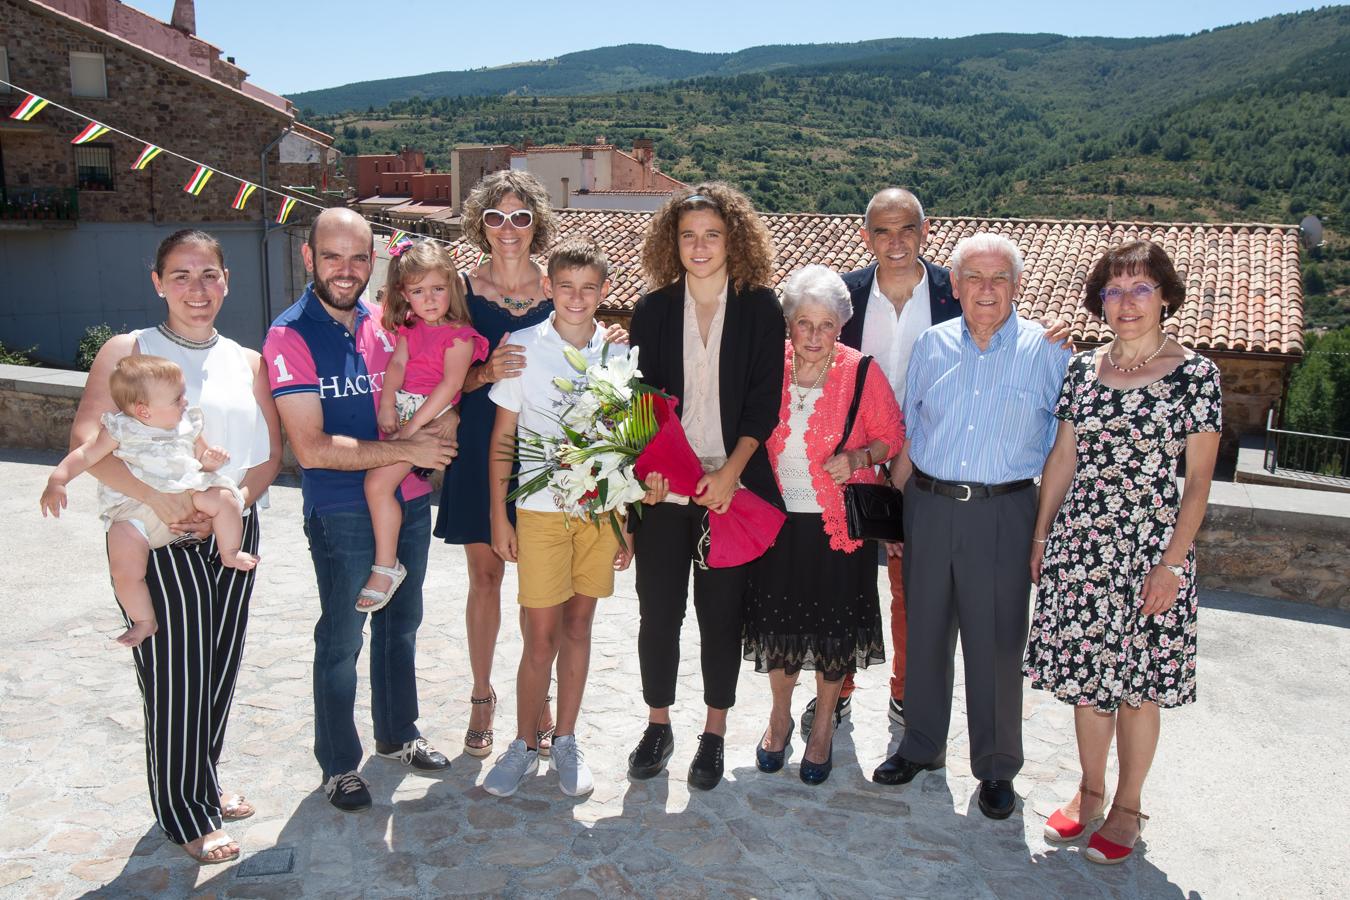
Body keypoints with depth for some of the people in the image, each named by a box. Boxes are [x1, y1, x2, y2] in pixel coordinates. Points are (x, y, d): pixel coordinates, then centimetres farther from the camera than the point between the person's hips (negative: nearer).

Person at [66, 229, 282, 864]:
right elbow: (86, 441, -13)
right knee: (174, 672, 1)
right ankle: (186, 815, 18)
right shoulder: (128, 352, -2)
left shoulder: (247, 363, 9)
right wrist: (157, 499, -23)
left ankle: (206, 782, 34)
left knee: (220, 664, 13)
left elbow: (270, 455, 5)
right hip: (158, 536, -4)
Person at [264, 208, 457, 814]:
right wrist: (408, 450, -21)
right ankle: (339, 764, 28)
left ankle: (398, 735, 40)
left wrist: (441, 427, -8)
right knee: (342, 639, 9)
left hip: (408, 502, 6)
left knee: (401, 626, 20)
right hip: (342, 512, -6)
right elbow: (311, 447, -20)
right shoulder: (291, 336, -14)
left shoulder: (385, 323, 3)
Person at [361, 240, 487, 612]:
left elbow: (451, 384, -15)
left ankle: (386, 566, -9)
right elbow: (397, 365, 7)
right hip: (399, 411, 8)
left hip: (431, 417, -8)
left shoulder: (460, 335, -6)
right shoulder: (410, 329, 16)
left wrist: (414, 425, -19)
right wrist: (386, 407, -9)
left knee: (378, 482, -18)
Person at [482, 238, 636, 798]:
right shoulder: (522, 347, -2)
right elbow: (502, 436, 1)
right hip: (540, 507, -2)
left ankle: (565, 742, 24)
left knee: (578, 626, 11)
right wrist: (498, 515, -2)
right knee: (541, 634, 0)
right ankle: (524, 745, 19)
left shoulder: (619, 353, 3)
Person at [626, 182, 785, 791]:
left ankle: (714, 734, 21)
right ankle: (657, 725, 25)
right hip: (663, 487, 2)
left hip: (731, 487, -1)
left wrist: (729, 473, -13)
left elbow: (763, 403, -3)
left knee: (721, 610, 5)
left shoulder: (760, 309, 0)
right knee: (658, 609, 6)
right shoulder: (653, 311, 5)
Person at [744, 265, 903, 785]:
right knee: (778, 620, 13)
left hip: (838, 522, -2)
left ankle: (824, 727, 32)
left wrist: (858, 458, -17)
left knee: (834, 626, 9)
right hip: (778, 520, 2)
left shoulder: (862, 373, -10)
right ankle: (780, 717, 38)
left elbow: (891, 436, 0)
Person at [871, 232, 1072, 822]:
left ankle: (996, 767, 25)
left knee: (997, 644, 5)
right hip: (928, 507, 3)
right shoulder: (931, 346, 6)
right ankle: (921, 745, 34)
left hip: (1002, 513, -3)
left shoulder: (1046, 351, -3)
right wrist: (896, 509, 7)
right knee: (924, 632, 14)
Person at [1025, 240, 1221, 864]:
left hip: (1151, 548, -3)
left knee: (1138, 681, 6)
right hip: (1080, 542, 3)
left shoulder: (1195, 374, -4)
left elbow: (1199, 480, -5)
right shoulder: (1084, 368, 6)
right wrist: (1040, 536, 9)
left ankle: (1127, 806, 25)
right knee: (1085, 672, 12)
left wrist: (1171, 563, -11)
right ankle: (1089, 790, 31)